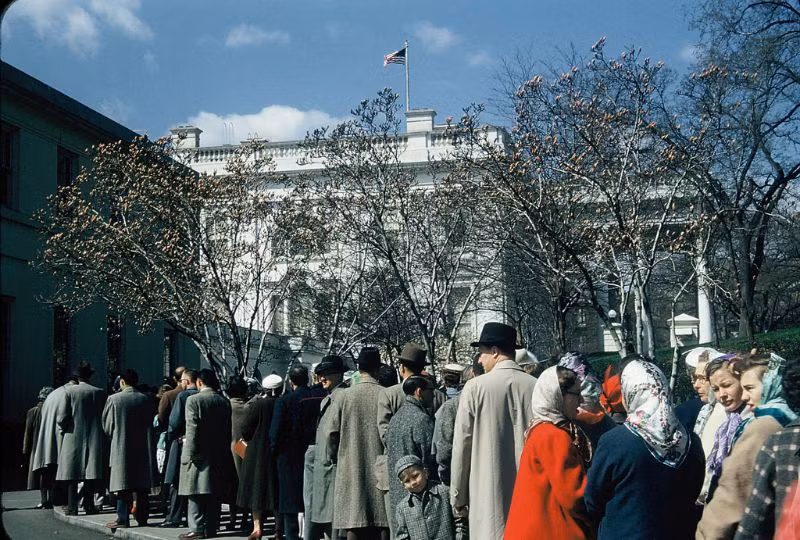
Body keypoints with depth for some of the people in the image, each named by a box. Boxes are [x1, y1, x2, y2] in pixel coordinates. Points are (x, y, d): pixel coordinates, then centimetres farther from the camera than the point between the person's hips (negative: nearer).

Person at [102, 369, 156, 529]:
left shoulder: (114, 399, -8)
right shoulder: (146, 400, 0)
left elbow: (107, 426, -1)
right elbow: (151, 424, 5)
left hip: (122, 447, -3)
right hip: (143, 448, 3)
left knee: (124, 486, 1)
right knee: (143, 486, 8)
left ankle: (123, 519, 1)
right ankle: (142, 518, 12)